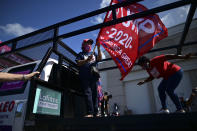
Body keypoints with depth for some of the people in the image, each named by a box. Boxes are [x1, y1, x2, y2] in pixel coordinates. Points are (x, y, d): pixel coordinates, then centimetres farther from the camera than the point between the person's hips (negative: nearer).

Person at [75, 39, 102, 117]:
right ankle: (90, 112, -15)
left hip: (94, 76, 4)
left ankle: (95, 113, 3)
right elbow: (78, 63, 2)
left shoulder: (93, 54, 26)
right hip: (85, 77, -3)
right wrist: (87, 60, -12)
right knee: (88, 93, -12)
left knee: (95, 94, 0)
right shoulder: (81, 54, 17)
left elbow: (99, 58, 8)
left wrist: (98, 48, 0)